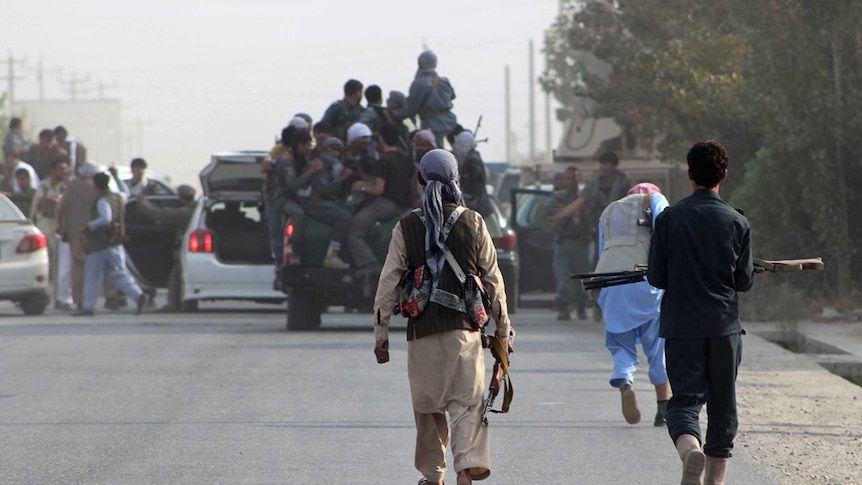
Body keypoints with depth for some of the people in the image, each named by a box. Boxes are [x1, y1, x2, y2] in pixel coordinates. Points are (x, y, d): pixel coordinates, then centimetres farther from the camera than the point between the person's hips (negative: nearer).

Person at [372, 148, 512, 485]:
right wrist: (502, 329, 14)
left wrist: (380, 334, 7)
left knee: (427, 406, 13)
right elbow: (493, 279, 5)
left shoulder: (406, 227, 1)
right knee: (467, 400, -3)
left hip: (422, 331, 1)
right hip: (464, 328, -1)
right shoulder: (473, 223, 2)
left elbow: (388, 284, 0)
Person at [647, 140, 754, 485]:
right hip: (724, 326, 1)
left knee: (685, 399, -3)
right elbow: (744, 281, 0)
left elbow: (656, 278, -1)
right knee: (722, 404, 12)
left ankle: (689, 446, -32)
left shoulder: (668, 219, -3)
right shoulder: (737, 223, -2)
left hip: (681, 327, -1)